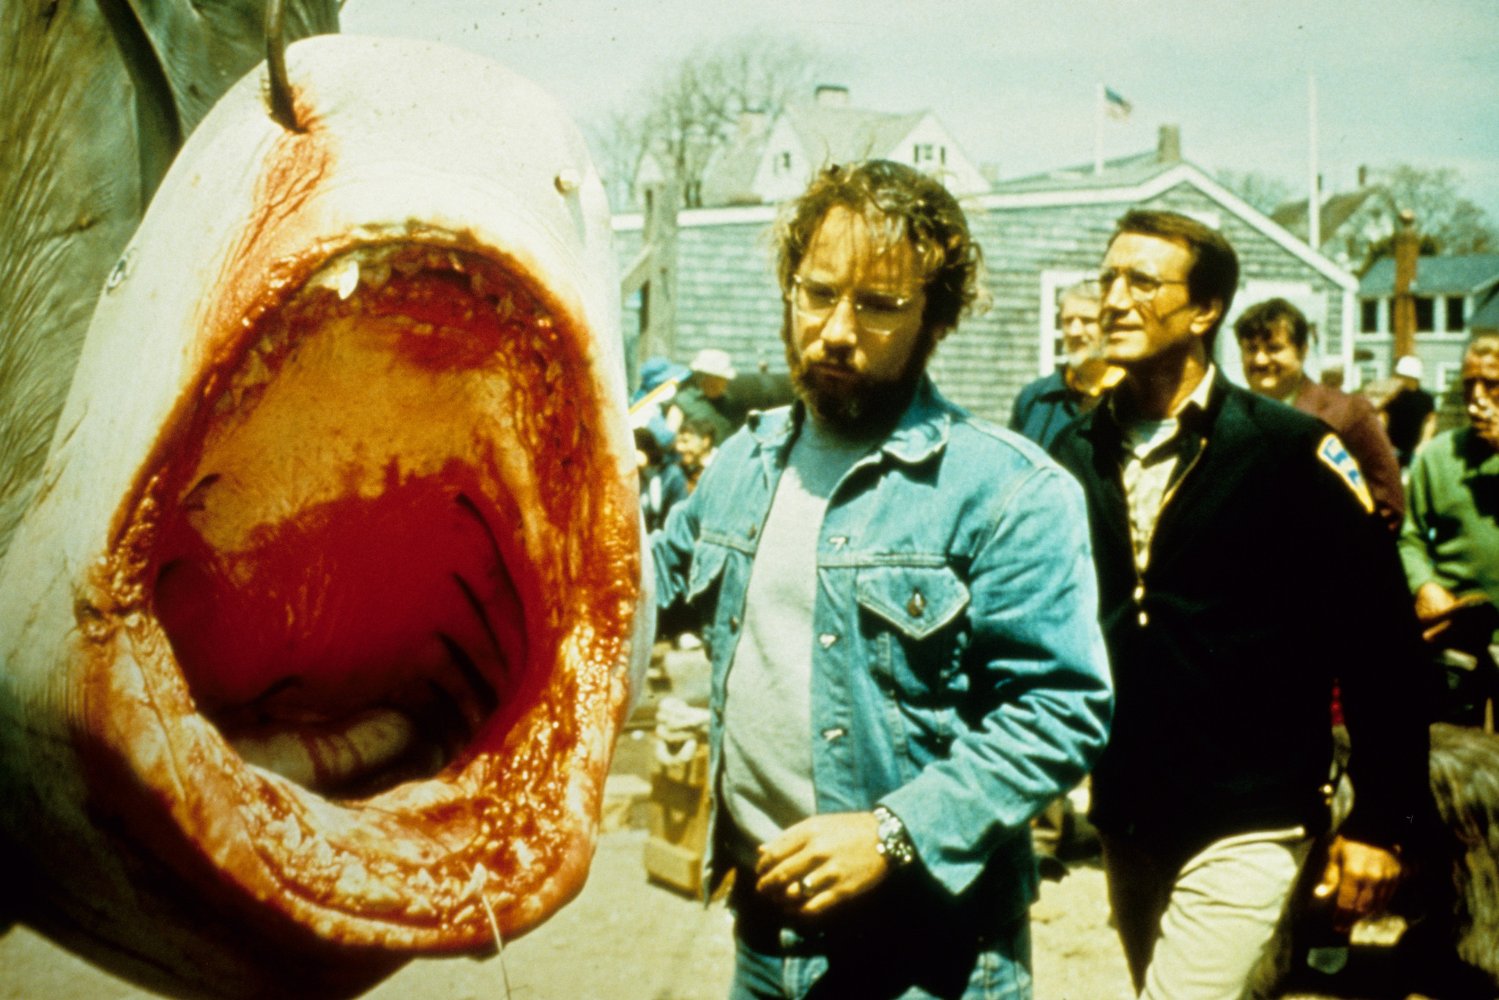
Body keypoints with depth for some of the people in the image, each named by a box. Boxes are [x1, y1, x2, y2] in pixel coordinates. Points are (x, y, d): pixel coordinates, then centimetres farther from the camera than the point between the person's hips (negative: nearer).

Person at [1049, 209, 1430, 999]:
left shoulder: (1289, 453, -10)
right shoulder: (1075, 454, 3)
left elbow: (1380, 641, -8)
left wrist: (1380, 823, -8)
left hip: (1244, 829, -5)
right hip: (1123, 824, 5)